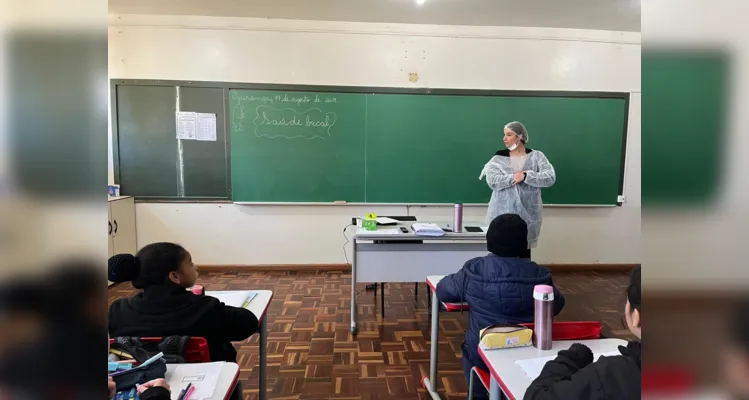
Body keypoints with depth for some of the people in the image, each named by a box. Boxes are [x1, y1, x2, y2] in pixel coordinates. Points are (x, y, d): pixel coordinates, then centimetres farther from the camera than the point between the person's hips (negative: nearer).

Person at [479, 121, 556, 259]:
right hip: (503, 213, 0)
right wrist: (514, 177, -17)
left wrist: (526, 176, -18)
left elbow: (550, 177, -10)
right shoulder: (499, 157, 3)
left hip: (527, 214, 0)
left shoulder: (536, 156, 2)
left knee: (525, 252, 9)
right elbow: (492, 180, -11)